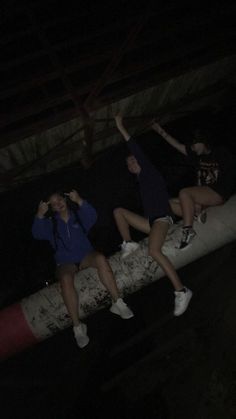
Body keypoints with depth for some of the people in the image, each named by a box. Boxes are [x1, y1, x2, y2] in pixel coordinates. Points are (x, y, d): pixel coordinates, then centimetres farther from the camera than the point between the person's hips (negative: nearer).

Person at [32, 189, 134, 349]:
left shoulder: (78, 215, 13)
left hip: (85, 256, 1)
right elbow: (37, 234, -5)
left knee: (100, 258, -35)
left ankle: (118, 303, -31)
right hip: (66, 263, 0)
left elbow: (92, 217, -9)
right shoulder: (50, 224, 14)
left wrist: (79, 201, -23)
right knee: (66, 279, -36)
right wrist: (40, 216, -22)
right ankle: (77, 326, -33)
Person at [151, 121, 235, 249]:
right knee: (171, 203, -7)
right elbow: (177, 145, 17)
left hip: (219, 194, -7)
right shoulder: (197, 156, 18)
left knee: (184, 192, -29)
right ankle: (197, 212, -25)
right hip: (203, 194, 7)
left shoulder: (220, 153, 3)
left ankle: (188, 229, -30)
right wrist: (161, 132, 13)